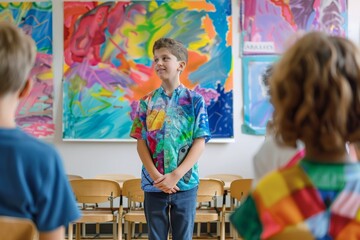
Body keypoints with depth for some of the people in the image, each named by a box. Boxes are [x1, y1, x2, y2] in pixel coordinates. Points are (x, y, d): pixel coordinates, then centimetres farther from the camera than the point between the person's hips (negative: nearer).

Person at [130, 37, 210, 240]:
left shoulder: (195, 101, -2)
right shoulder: (147, 102, 4)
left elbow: (200, 143, -6)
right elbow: (141, 142, 0)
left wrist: (176, 175, -15)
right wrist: (156, 176, -13)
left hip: (185, 183, -1)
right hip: (153, 183, 2)